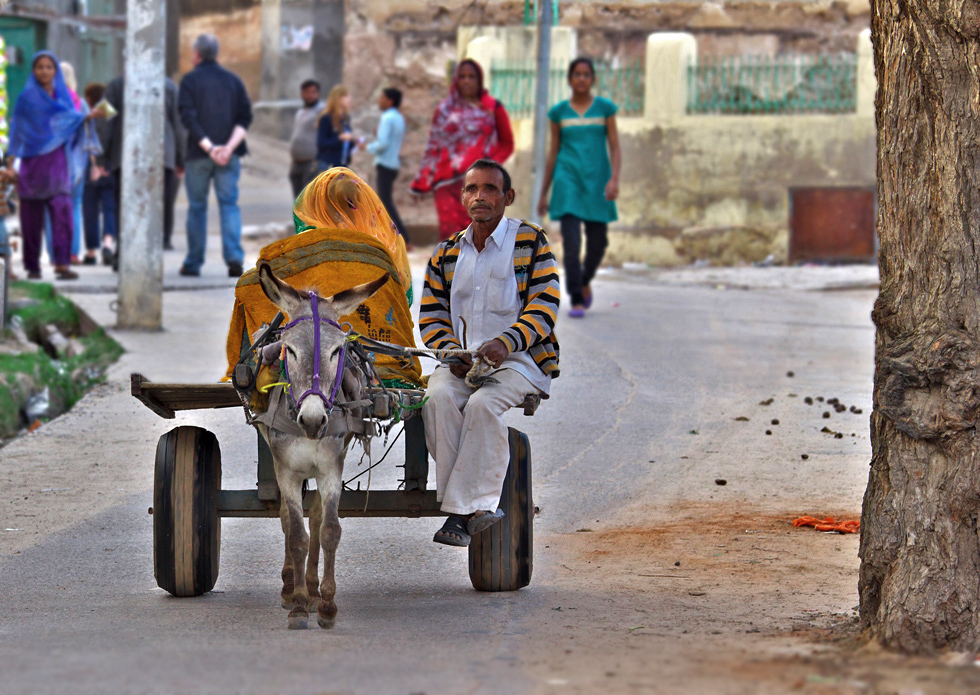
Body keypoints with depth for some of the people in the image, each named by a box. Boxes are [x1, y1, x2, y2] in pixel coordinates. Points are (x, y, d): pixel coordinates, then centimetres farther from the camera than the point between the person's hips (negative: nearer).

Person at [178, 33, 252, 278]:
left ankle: (193, 263, 12)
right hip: (229, 156, 2)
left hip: (198, 155, -2)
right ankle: (234, 256, -16)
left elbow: (188, 117, -11)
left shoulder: (190, 80, 0)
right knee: (229, 204, 3)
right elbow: (245, 117, 1)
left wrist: (208, 147, -14)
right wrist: (230, 146, -7)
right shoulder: (233, 80, 9)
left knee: (197, 207, 8)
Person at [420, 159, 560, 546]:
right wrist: (451, 352, -8)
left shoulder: (531, 243, 4)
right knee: (438, 397, -30)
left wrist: (505, 343, -23)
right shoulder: (447, 253, 17)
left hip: (519, 360, -3)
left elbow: (543, 309, -5)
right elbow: (431, 315, 14)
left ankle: (463, 509, -32)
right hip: (461, 360, 4)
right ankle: (476, 506, -31)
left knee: (483, 403, -35)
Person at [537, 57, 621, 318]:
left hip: (597, 182, 1)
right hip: (568, 180, -1)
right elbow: (553, 153, 12)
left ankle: (585, 281, 36)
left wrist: (614, 179, -14)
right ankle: (577, 301, -13)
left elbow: (615, 149, 2)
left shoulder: (605, 108, 5)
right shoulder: (559, 112, 7)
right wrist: (543, 194, 12)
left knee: (597, 243, 5)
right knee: (571, 242, -14)